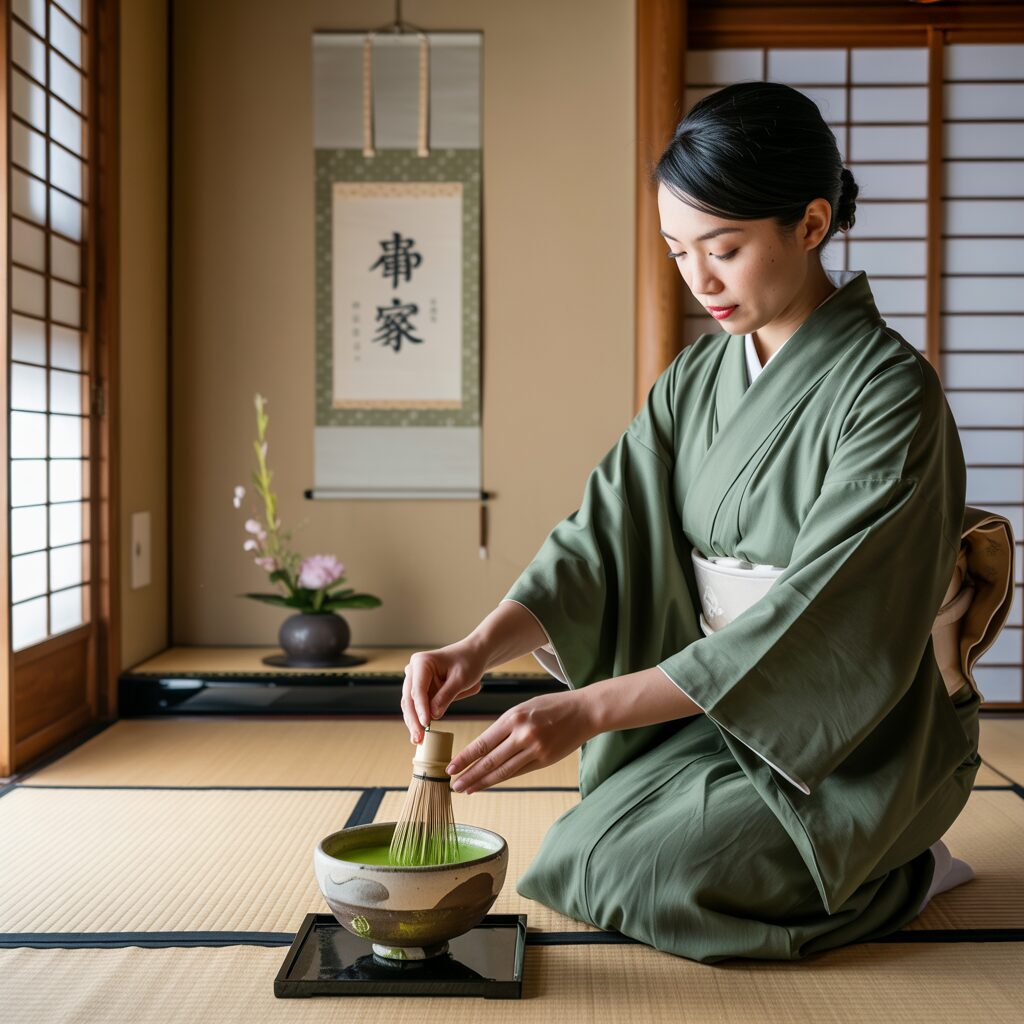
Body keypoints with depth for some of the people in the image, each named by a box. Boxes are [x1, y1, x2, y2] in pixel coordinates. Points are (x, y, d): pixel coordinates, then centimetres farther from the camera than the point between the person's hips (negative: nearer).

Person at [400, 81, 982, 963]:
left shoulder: (890, 391, -20)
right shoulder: (696, 379, 3)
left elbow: (813, 622, -27)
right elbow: (605, 533, -5)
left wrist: (589, 708, -33)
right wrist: (478, 649, -24)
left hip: (859, 745, -6)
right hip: (722, 710, 7)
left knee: (643, 880, -22)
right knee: (578, 856, -9)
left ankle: (906, 870, 4)